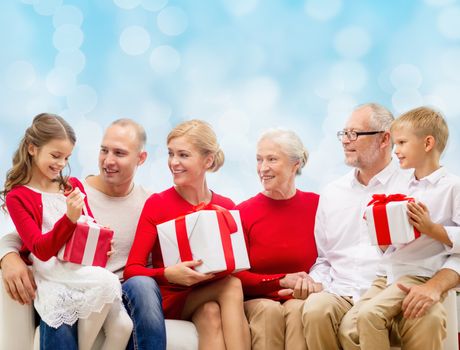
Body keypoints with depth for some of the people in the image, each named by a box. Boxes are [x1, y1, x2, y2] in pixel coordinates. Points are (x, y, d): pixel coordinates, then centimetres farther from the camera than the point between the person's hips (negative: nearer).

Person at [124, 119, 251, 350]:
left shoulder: (227, 208, 3)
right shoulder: (157, 204, -5)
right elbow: (132, 270, -10)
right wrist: (168, 275, -29)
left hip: (210, 299, 3)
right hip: (170, 299, -3)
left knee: (212, 314, -32)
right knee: (232, 286, -28)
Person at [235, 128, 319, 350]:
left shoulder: (316, 205, 2)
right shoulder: (243, 212, 0)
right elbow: (236, 276, -2)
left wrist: (303, 284, -10)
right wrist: (282, 281, -12)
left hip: (300, 298, 0)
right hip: (257, 300, 0)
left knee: (298, 309, -32)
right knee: (269, 310, -32)